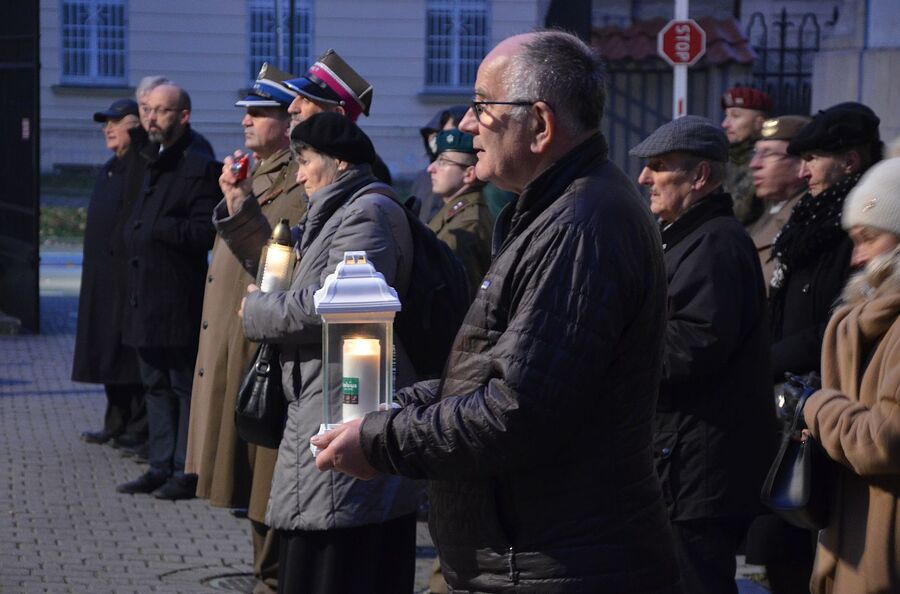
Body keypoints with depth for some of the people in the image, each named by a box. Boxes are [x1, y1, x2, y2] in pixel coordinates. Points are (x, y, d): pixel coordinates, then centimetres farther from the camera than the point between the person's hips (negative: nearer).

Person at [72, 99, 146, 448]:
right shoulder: (110, 169, 19)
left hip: (131, 272, -9)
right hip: (104, 277, 9)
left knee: (131, 350, -6)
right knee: (108, 350, 11)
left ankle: (137, 426, 0)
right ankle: (117, 424, 17)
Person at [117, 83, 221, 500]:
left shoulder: (200, 166, -12)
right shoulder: (154, 161, 16)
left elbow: (207, 232, -18)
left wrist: (156, 228, -16)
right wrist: (136, 234, 8)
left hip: (179, 296, -9)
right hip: (145, 291, 9)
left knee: (185, 385, -2)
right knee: (156, 386, 13)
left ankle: (187, 472, 3)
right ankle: (161, 467, 19)